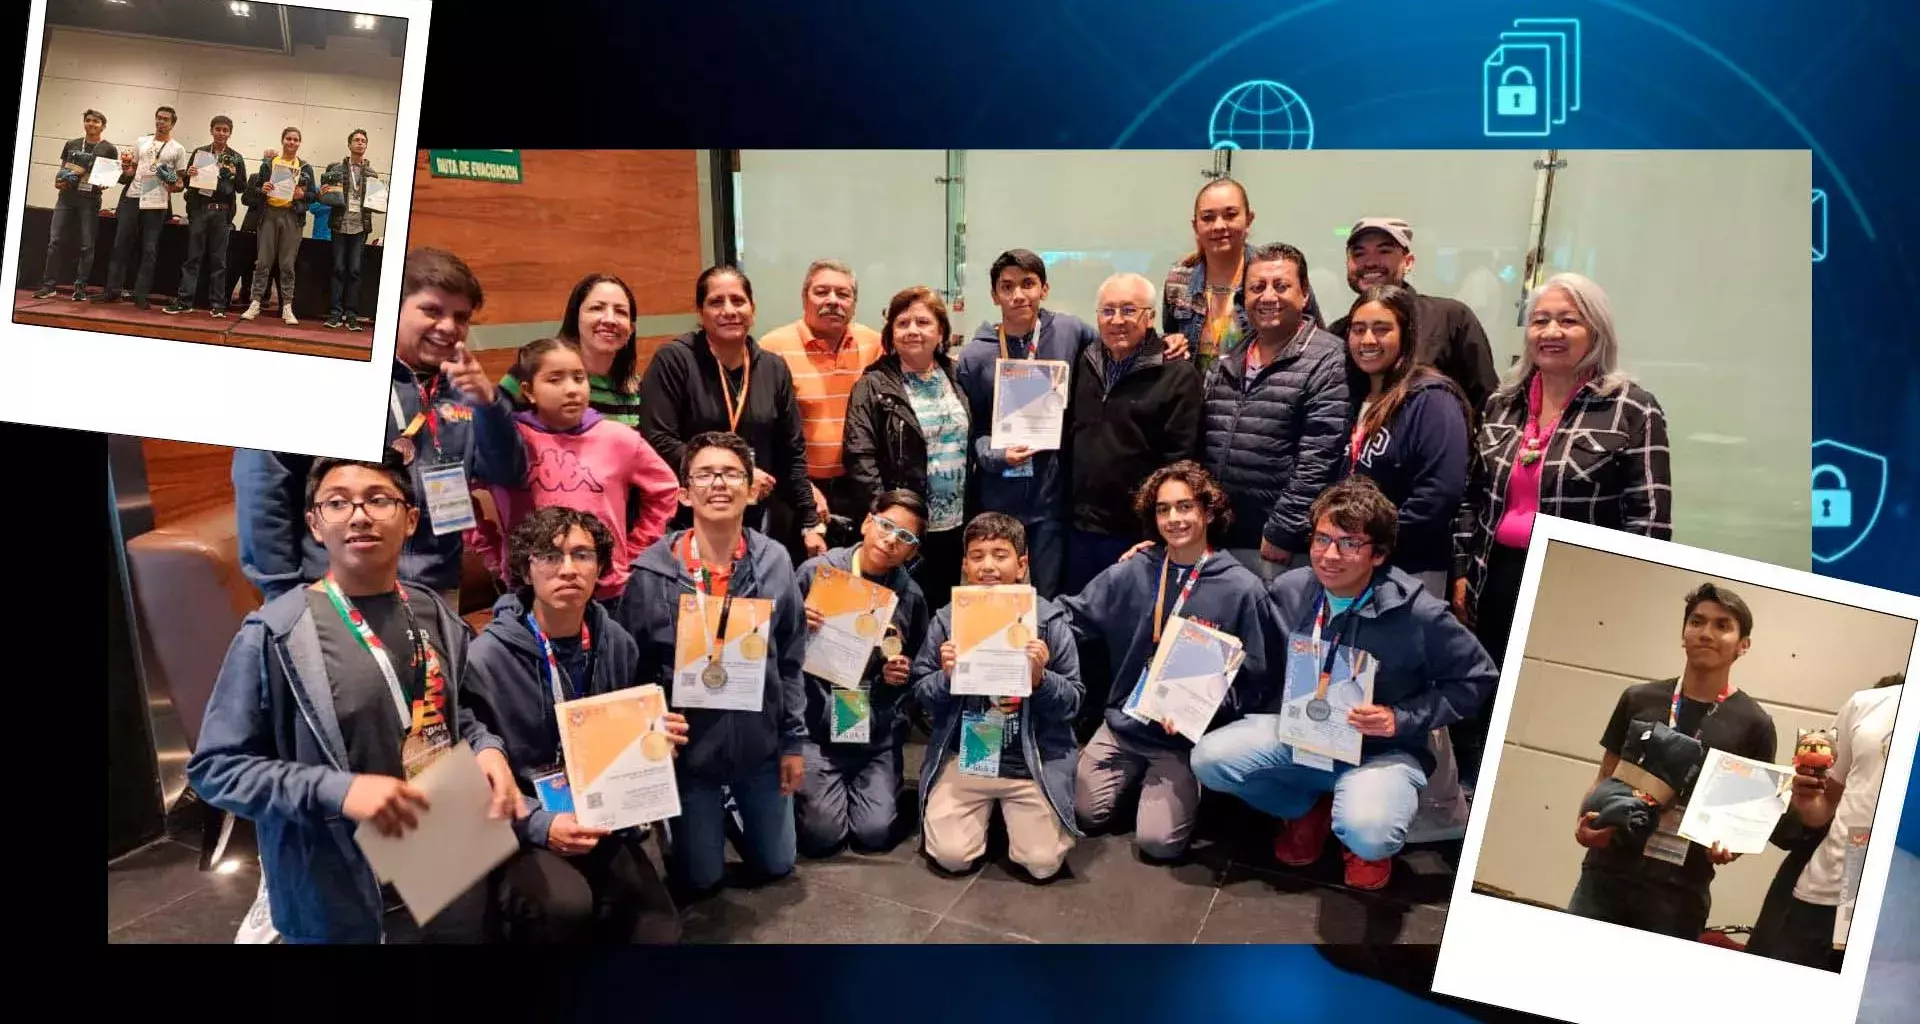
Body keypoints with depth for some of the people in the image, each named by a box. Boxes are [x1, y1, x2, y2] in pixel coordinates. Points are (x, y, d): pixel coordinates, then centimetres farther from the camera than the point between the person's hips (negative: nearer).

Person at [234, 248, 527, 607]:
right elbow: (262, 467, -9)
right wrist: (281, 586, -9)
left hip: (435, 598, 5)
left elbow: (508, 475, 5)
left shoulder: (463, 391, 10)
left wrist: (489, 401, -12)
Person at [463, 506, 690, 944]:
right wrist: (539, 823, -22)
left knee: (658, 930, -7)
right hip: (520, 833, -5)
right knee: (567, 906, -32)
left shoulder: (617, 644, 3)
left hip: (604, 824, 5)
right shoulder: (486, 657, -14)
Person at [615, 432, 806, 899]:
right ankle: (703, 820, 42)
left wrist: (795, 739, 3)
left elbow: (791, 661, 1)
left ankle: (731, 811, 45)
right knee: (699, 880, 11)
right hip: (688, 746, -2)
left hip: (761, 744, 2)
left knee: (775, 864, 17)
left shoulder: (775, 562, -9)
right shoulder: (651, 573, -16)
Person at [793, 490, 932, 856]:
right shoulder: (815, 572, -7)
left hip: (878, 732, 2)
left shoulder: (911, 596, -1)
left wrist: (903, 674, -9)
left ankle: (853, 787, 24)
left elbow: (918, 668, 13)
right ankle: (806, 787, 25)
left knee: (874, 833, -9)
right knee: (822, 835, -9)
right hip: (816, 723, -2)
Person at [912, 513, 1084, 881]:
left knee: (1042, 863, -10)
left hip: (1033, 761, -1)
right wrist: (946, 677, -16)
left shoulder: (1050, 621, -6)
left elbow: (1073, 703, -3)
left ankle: (1009, 809, 23)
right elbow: (921, 695, 5)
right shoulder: (946, 620, -2)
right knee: (951, 856, -12)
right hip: (963, 757, 1)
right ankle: (987, 809, 21)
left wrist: (1041, 677, -22)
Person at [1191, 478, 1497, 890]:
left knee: (1367, 835, -34)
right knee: (1209, 759, -18)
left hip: (1379, 749, -4)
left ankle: (1368, 843, 9)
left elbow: (1477, 677, -7)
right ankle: (1309, 808, 10)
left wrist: (1402, 719, -17)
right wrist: (1284, 713, -10)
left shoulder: (1418, 613, -19)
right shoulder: (1289, 590, -8)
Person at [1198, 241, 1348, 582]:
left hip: (1283, 550, -6)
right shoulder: (1226, 365, 15)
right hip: (1219, 542, 6)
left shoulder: (1327, 363, -7)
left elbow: (1317, 463, -14)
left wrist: (1282, 533, -16)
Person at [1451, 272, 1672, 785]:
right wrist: (1462, 574, 9)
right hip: (1494, 589, 5)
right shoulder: (1501, 404, 11)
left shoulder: (1633, 412, -5)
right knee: (1473, 727, 12)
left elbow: (1650, 521, -8)